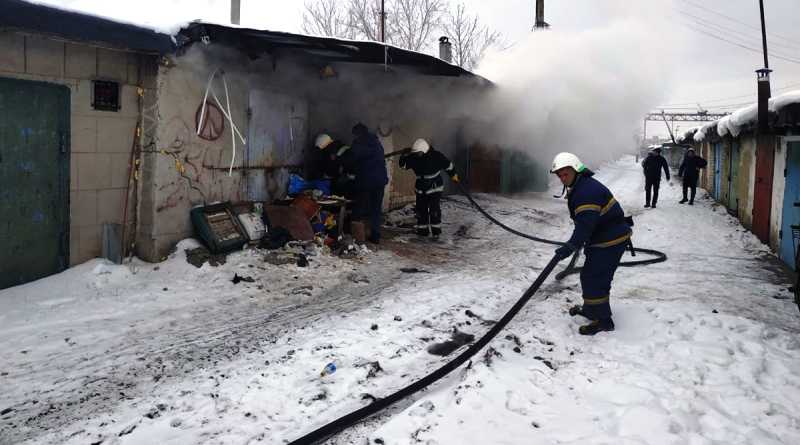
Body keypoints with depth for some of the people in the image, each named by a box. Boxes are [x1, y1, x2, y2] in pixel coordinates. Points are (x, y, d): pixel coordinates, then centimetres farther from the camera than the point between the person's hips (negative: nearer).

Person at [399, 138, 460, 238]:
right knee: (421, 210, 6)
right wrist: (404, 156, -20)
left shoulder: (436, 156, -18)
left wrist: (453, 175, 9)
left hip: (435, 187, -4)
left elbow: (448, 165, -4)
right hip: (420, 188, 4)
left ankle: (436, 230, 4)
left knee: (434, 209, -9)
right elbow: (403, 164, -1)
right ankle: (422, 230, 18)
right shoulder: (413, 157, -8)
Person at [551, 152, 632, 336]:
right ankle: (590, 309, 39)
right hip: (603, 238, 11)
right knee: (592, 275, 22)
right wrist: (577, 243, 28)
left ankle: (603, 320, 3)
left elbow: (586, 223, -33)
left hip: (611, 241, -11)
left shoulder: (587, 190, -24)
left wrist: (571, 246, -36)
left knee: (593, 278, -7)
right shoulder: (579, 187, 11)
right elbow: (584, 222, 22)